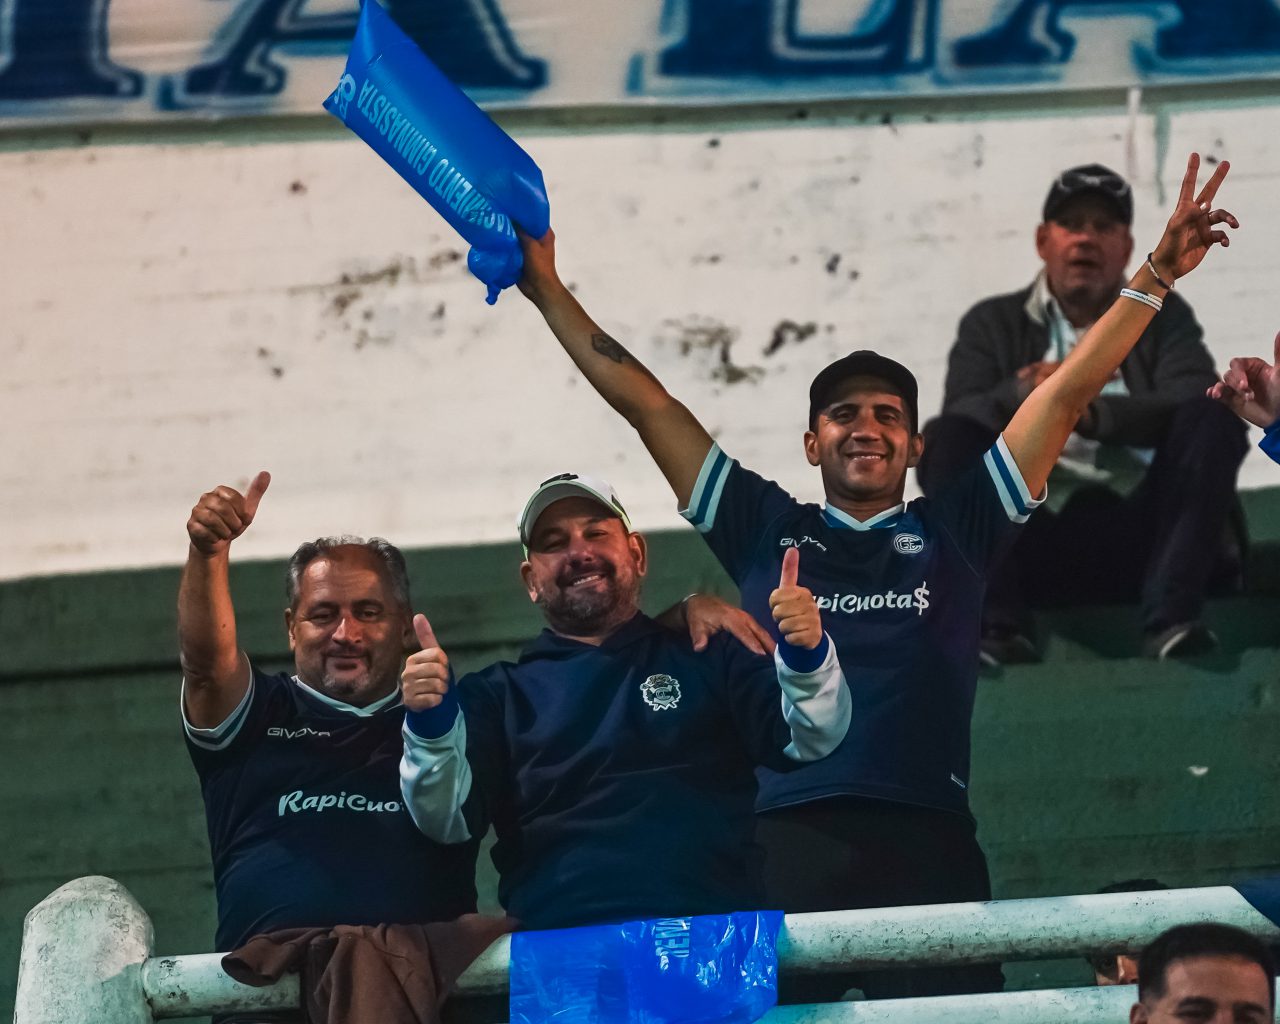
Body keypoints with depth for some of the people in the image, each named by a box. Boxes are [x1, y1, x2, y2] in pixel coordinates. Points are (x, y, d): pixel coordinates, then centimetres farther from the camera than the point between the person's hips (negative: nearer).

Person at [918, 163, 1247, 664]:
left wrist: (1094, 413, -20)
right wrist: (1020, 395, -24)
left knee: (1214, 421, -22)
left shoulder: (1161, 316, 18)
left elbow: (1197, 403, -3)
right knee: (945, 442, -21)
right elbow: (960, 418, -1)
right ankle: (998, 627, -33)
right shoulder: (992, 325, 18)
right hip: (1038, 543, 0)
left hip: (1140, 536, 0)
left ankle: (1170, 618, -32)